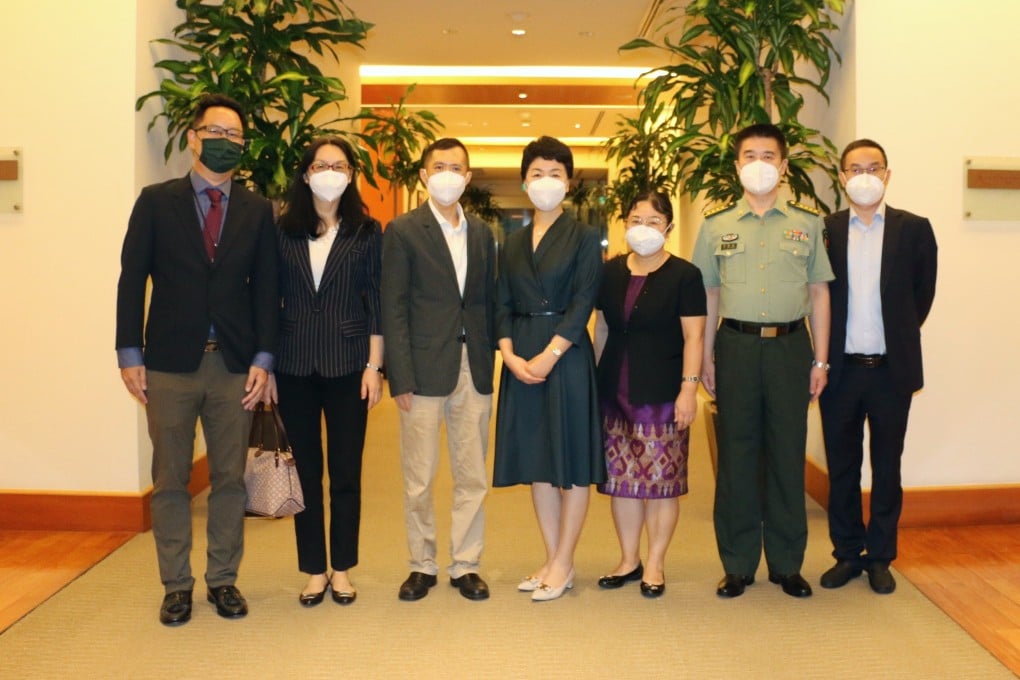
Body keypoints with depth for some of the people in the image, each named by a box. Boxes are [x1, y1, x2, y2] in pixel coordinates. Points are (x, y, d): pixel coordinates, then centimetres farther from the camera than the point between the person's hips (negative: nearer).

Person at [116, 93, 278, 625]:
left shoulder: (257, 211, 7)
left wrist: (263, 359, -3)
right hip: (170, 363, -1)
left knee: (229, 479, 8)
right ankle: (176, 584, 20)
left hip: (234, 364, 1)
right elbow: (132, 280, 2)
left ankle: (223, 579, 22)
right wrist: (130, 354, -3)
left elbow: (265, 288, 4)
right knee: (170, 481, 7)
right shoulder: (156, 201, 4)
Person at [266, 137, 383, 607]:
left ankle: (342, 569, 21)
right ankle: (314, 571, 21)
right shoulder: (283, 231, 4)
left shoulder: (367, 232, 2)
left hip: (348, 366, -1)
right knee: (306, 472, 8)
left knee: (346, 474, 6)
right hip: (294, 366, 1)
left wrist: (374, 365, -5)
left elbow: (376, 303, 0)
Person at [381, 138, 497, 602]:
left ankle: (465, 565, 23)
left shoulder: (481, 233, 12)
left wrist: (490, 362, 5)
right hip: (425, 370, -3)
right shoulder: (403, 231, -1)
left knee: (472, 477, 9)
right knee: (419, 480, 6)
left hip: (474, 371, 4)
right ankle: (422, 565, 23)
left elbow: (488, 301, 13)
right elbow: (393, 310, -5)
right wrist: (401, 379, -11)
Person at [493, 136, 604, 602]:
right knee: (536, 459, 9)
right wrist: (511, 355, -8)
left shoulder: (583, 237, 0)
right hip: (521, 359, 5)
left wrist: (548, 355, -17)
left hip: (566, 355, -5)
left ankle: (563, 565, 11)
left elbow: (583, 303, -9)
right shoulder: (513, 243, 13)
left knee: (571, 459, 1)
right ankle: (552, 560, 20)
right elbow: (503, 305, 8)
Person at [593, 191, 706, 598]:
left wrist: (689, 388, -14)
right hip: (615, 392, 4)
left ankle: (654, 565, 15)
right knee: (621, 478, 9)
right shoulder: (610, 273, 9)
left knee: (661, 480, 1)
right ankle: (628, 560, 24)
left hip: (662, 393, -4)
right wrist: (593, 381, 11)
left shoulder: (684, 275, -3)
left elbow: (693, 337, -6)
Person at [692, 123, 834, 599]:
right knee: (736, 454, 4)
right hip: (736, 345, 0)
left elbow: (819, 294, 8)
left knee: (788, 453, 5)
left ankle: (786, 563, 19)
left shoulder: (806, 223, 7)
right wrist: (706, 358, 3)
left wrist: (821, 360, 3)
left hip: (790, 345, 0)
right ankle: (738, 564, 15)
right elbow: (708, 296, 8)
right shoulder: (716, 225, 7)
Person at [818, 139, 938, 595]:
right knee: (841, 466, 9)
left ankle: (880, 557, 22)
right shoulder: (825, 230, 2)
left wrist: (898, 337, 7)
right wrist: (823, 357, 1)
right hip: (840, 367, 1)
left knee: (887, 466, 9)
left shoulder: (914, 229, 2)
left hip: (892, 368, 0)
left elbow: (922, 295, 8)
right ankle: (847, 554, 23)